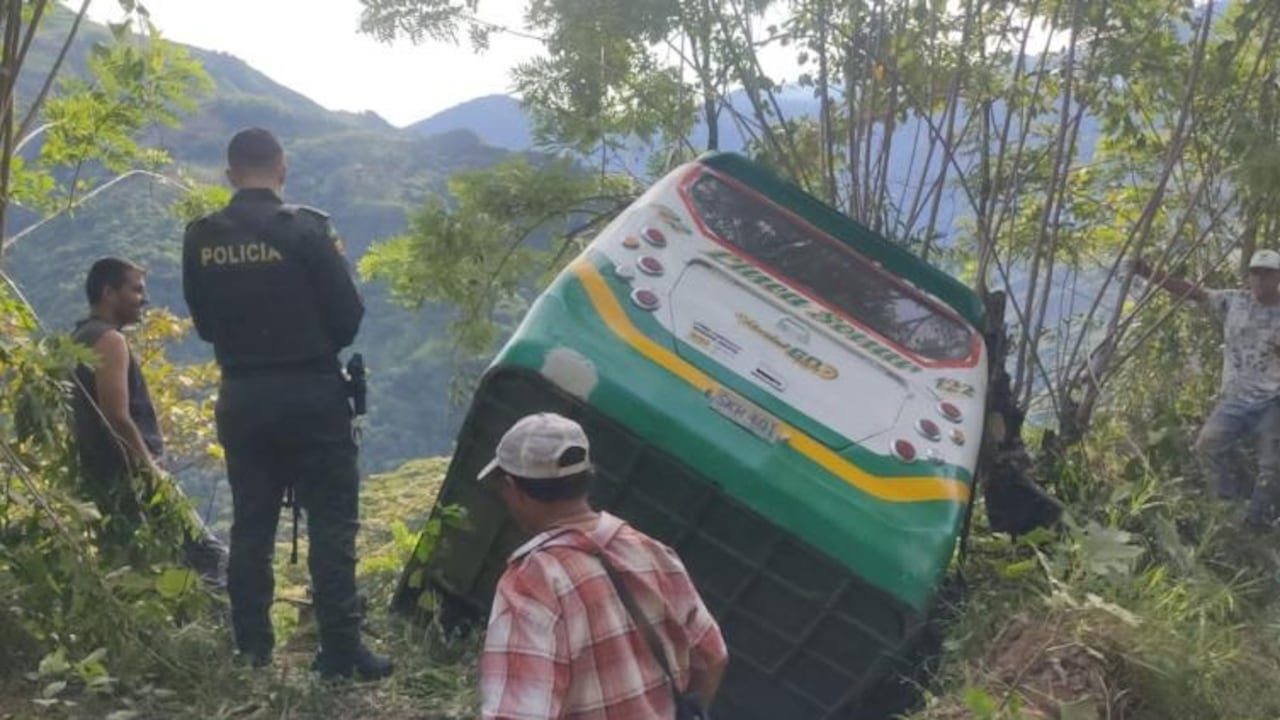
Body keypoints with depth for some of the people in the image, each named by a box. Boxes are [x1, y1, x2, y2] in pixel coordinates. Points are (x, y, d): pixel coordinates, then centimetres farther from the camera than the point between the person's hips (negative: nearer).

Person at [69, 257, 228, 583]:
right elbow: (118, 418, -21)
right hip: (128, 476, -10)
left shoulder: (80, 340, 18)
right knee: (210, 555, -11)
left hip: (101, 475, 10)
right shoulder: (110, 340, -12)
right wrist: (153, 473, -16)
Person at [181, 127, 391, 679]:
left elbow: (203, 322, 8)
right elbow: (348, 313, -8)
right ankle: (341, 651, 1)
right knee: (331, 523, 2)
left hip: (240, 397, 4)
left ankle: (252, 650, 18)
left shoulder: (201, 238, 2)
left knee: (250, 524, 12)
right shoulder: (306, 228, -11)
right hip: (311, 393, -4)